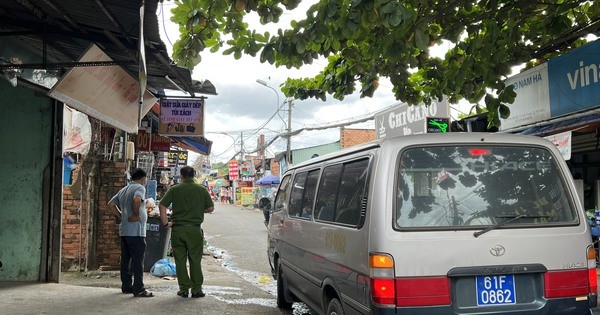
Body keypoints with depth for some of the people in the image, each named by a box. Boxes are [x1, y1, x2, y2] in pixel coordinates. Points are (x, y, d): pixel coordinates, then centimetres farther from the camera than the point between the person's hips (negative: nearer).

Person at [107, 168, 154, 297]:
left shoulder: (123, 190, 19)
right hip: (136, 230, -8)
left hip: (124, 230, 9)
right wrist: (136, 215, -16)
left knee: (125, 259, 13)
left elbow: (111, 204, 22)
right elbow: (136, 199, -28)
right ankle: (138, 289, -7)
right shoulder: (140, 188, -8)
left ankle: (126, 286, 19)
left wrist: (122, 216, 17)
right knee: (137, 260, -7)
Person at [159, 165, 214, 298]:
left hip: (177, 229, 0)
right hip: (195, 229, 0)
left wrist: (166, 223, 0)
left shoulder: (174, 189, 1)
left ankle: (184, 289, 9)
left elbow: (162, 205, -6)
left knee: (180, 261, 7)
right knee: (195, 260, 7)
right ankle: (196, 289, 8)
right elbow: (211, 208, 5)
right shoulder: (202, 190, 2)